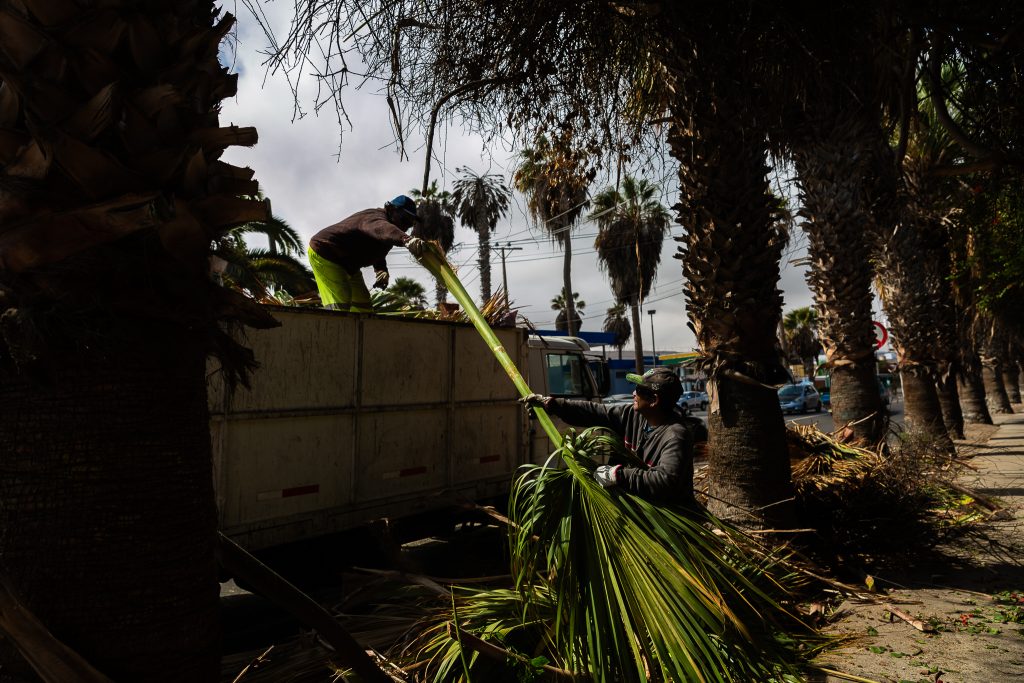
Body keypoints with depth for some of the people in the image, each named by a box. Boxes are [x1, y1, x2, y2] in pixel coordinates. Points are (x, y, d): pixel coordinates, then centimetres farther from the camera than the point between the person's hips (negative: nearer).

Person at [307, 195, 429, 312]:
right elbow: (381, 228, -56)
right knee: (340, 306, -22)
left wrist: (381, 270, -14)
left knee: (363, 304, 10)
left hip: (347, 263, 10)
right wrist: (406, 239, -77)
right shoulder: (376, 216, -28)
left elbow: (377, 254, 10)